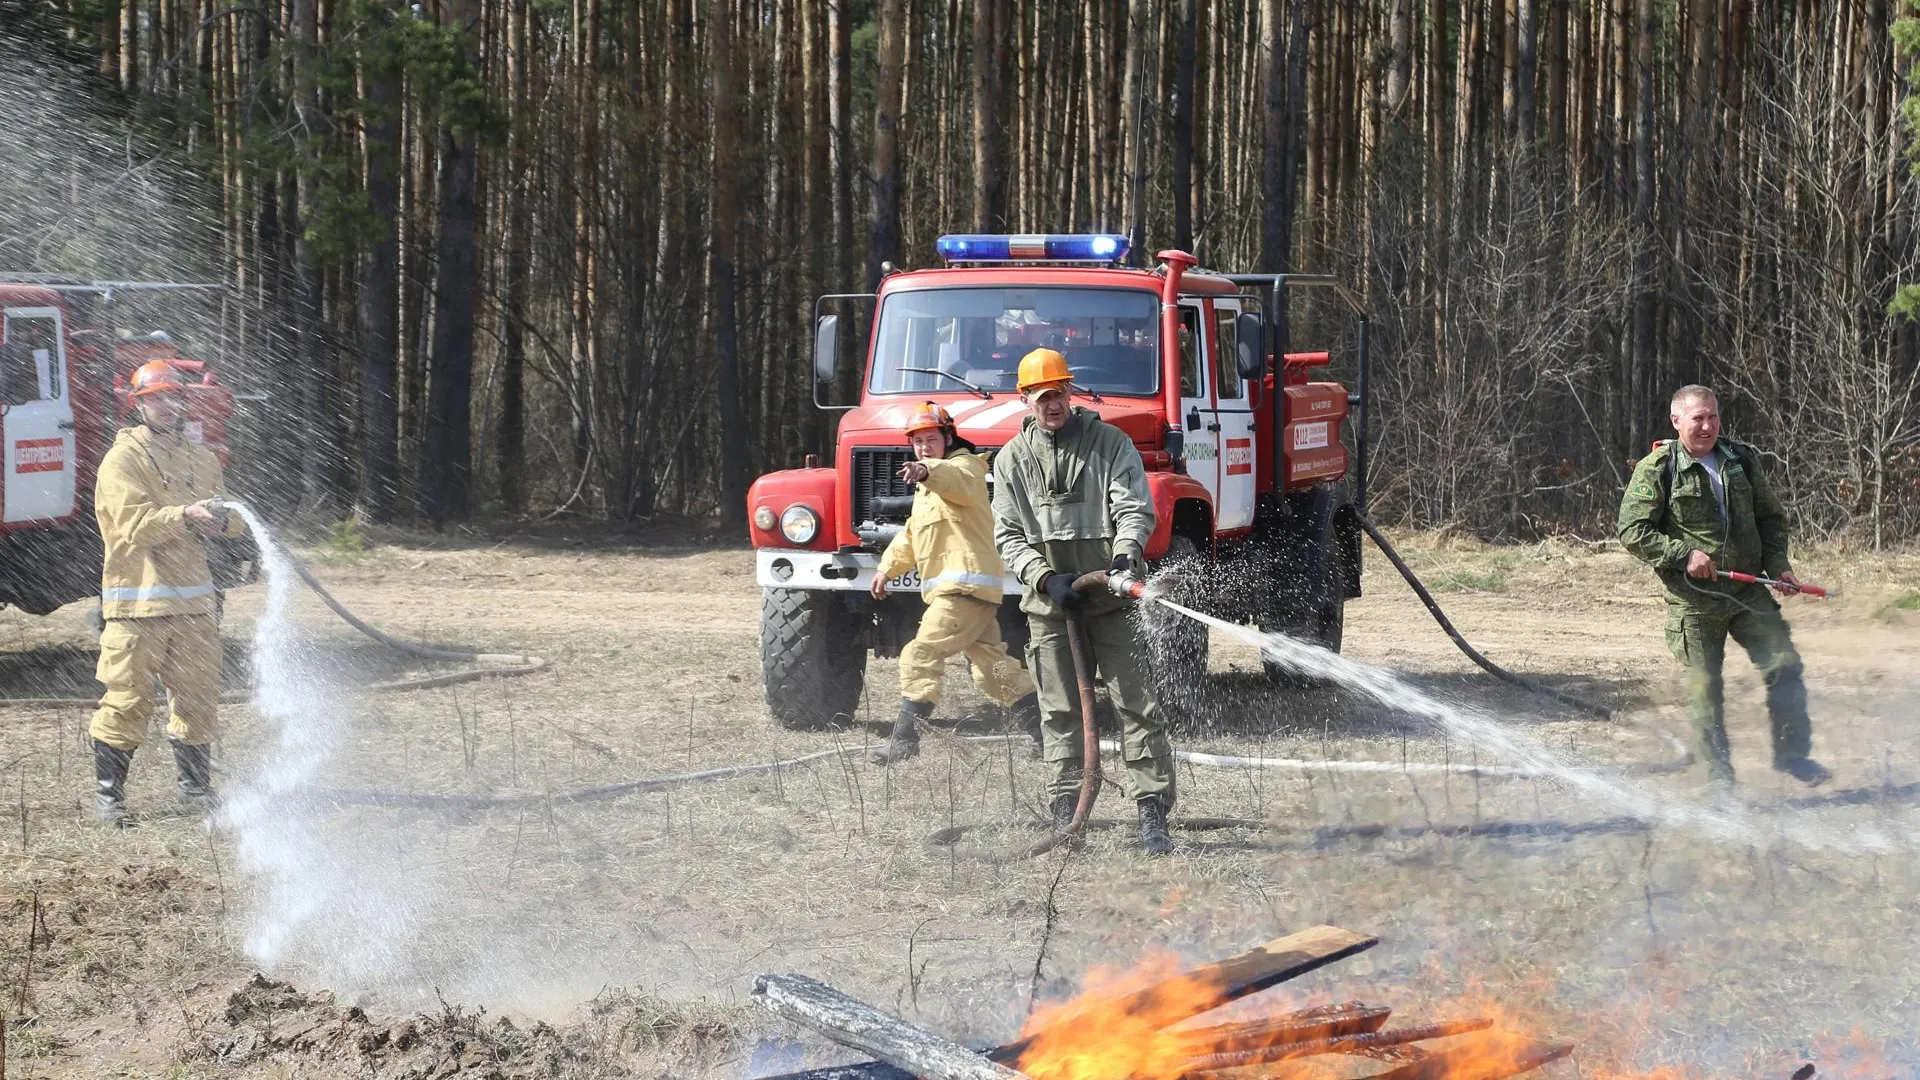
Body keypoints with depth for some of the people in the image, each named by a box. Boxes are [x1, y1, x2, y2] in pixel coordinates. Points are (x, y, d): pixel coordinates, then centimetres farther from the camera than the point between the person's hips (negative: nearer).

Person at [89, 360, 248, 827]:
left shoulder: (202, 460, 16)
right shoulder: (123, 459, -6)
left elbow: (235, 516, 14)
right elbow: (134, 524, -18)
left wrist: (222, 520, -10)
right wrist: (185, 516, -29)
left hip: (192, 601, 6)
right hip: (137, 601, -6)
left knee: (198, 697, 10)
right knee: (127, 700, -7)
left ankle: (195, 787, 25)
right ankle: (108, 793, 2)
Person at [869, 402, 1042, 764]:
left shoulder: (964, 467, -6)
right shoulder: (929, 486, 27)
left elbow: (957, 480, -33)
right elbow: (912, 534, 35)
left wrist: (927, 471, -54)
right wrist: (888, 567, 22)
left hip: (966, 585, -11)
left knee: (920, 656, -15)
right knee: (992, 667, 13)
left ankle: (904, 740, -17)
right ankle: (1048, 731, 19)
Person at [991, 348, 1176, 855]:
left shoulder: (1110, 443, 4)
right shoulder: (1012, 459, 9)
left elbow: (1135, 508, -3)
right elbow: (1009, 536, 6)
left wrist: (1126, 554, -23)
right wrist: (1046, 578, -10)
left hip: (1108, 598, -2)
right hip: (1049, 604, 2)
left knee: (1135, 703, -6)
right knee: (1060, 714, 3)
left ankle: (1152, 813, -8)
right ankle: (1066, 818, 6)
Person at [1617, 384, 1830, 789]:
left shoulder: (1741, 461, 9)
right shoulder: (1656, 470, -5)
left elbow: (1770, 516, 19)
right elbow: (1633, 532, -8)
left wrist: (1778, 563, 3)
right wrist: (1684, 554, -18)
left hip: (1749, 592, 4)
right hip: (1693, 600, -4)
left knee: (1784, 665, 0)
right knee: (1704, 687, -2)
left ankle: (1791, 754, 15)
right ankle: (1719, 771, 11)